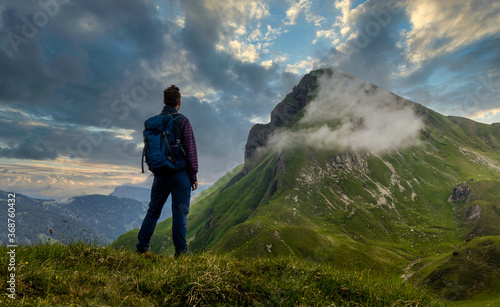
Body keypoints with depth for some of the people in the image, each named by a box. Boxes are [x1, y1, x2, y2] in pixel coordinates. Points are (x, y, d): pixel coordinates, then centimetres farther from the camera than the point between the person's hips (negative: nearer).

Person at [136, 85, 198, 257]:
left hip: (160, 174, 5)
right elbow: (190, 150, -10)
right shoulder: (182, 121, -8)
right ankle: (180, 252, 7)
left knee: (153, 211, 17)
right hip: (180, 174, -4)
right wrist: (193, 176, -5)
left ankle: (141, 248, 23)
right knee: (179, 213, 1)